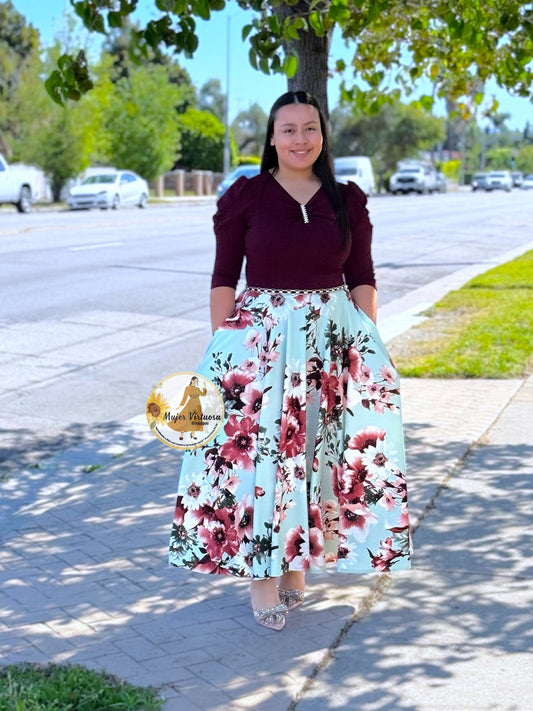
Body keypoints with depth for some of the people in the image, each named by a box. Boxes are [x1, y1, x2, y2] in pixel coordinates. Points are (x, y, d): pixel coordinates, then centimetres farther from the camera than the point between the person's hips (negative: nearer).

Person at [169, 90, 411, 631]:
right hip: (259, 335, -2)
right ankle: (261, 574, 7)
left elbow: (362, 278, 8)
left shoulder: (347, 200, 6)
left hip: (333, 336, 3)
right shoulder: (245, 196, -1)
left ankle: (297, 560, 23)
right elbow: (224, 277, -1)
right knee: (257, 452, -5)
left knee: (318, 451, 6)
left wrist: (368, 344, 1)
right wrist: (221, 349, -6)